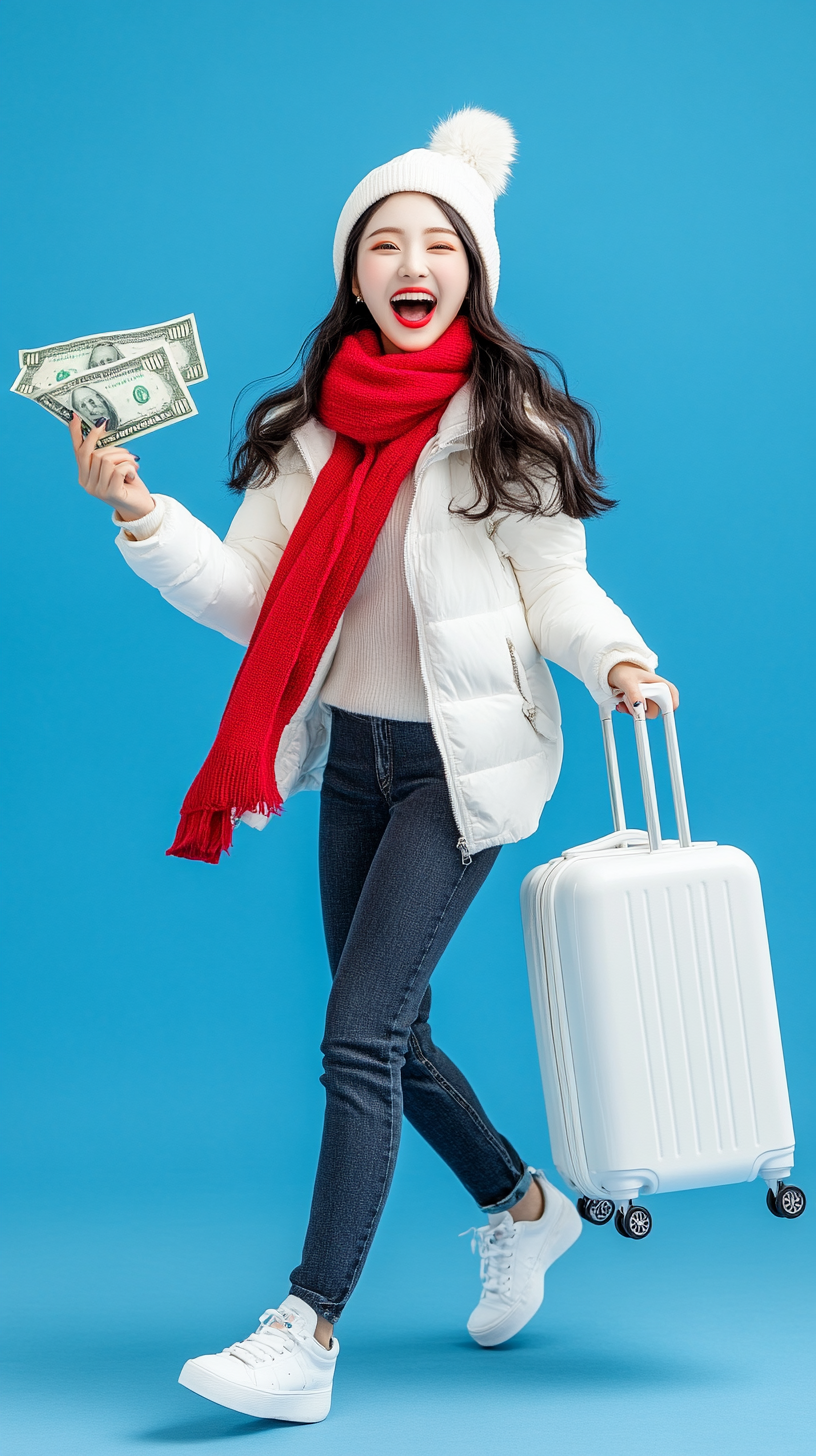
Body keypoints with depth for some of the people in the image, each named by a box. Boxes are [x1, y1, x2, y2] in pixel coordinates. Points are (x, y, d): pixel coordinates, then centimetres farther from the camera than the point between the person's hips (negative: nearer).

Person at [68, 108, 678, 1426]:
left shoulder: (514, 421, -7)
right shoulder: (313, 426, 4)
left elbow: (555, 581, -4)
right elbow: (246, 598, -1)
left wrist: (615, 656, -24)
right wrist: (137, 512, -14)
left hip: (461, 759, -5)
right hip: (352, 753, 6)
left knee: (362, 1035, -11)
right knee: (392, 1034, 14)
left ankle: (307, 1337, -5)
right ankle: (524, 1207, 40)